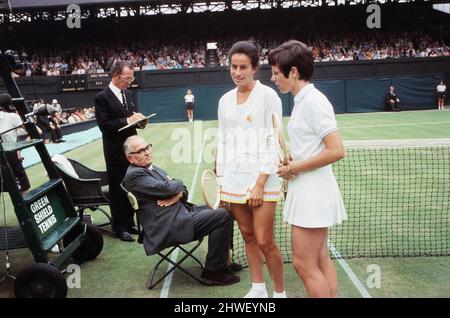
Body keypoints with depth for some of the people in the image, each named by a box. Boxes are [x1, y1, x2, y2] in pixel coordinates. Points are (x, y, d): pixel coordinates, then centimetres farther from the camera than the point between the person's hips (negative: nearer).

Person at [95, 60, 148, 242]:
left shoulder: (128, 94, 11)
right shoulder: (102, 98, -11)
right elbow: (104, 125, -18)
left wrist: (139, 120, -4)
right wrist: (128, 120, -21)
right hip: (115, 151, -7)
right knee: (117, 189, 4)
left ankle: (129, 222, 27)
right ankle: (119, 227, 15)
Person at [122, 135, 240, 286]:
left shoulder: (153, 168, 17)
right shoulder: (134, 175, -12)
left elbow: (182, 189, 15)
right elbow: (166, 188, -21)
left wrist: (178, 195, -9)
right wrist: (177, 183, 1)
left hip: (180, 211, 10)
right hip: (168, 228, -10)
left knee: (220, 211, 15)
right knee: (223, 216, -17)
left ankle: (221, 260, 23)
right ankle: (214, 271, -6)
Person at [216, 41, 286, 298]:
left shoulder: (267, 96, -7)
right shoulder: (225, 100, 10)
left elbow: (274, 142, -10)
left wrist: (260, 183, -14)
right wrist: (220, 180, 11)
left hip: (261, 178, -5)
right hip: (233, 179, 5)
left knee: (264, 241, -4)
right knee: (248, 236, 12)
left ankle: (280, 292, 15)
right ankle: (258, 289, 27)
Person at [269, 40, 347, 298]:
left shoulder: (313, 101, -17)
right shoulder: (303, 100, 11)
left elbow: (336, 151, -22)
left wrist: (295, 168, -15)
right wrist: (292, 160, 0)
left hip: (313, 191, -10)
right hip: (308, 189, 10)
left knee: (304, 264, 0)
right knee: (321, 260, 16)